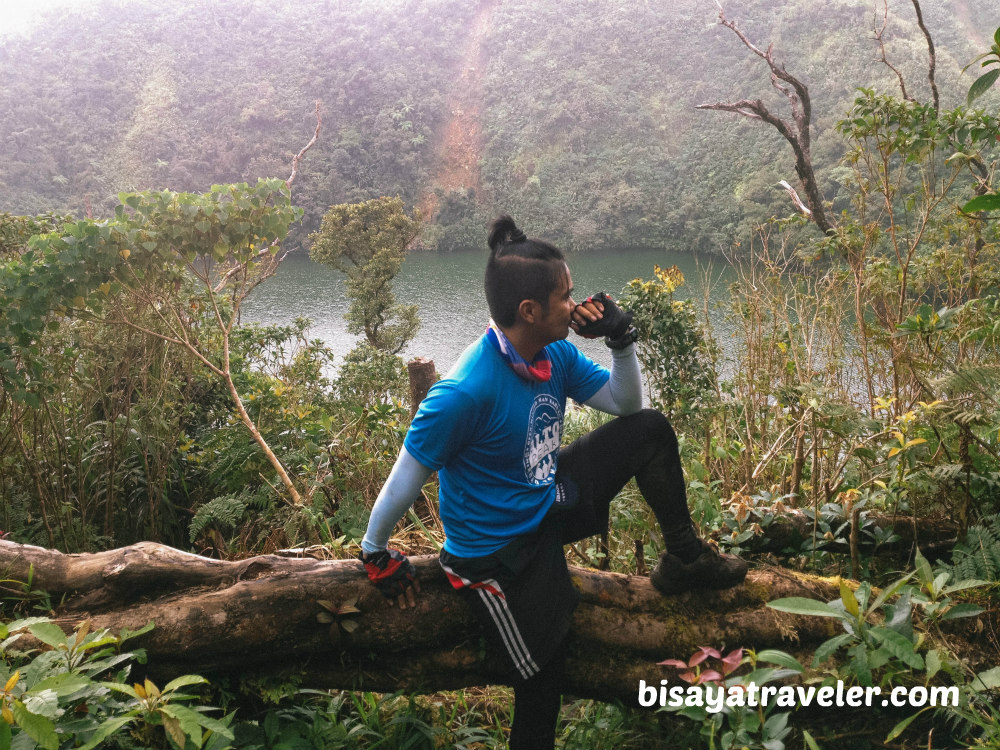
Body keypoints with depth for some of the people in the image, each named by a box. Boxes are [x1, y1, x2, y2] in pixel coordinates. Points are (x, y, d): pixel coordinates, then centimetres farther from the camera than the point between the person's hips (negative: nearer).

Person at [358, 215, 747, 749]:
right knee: (541, 675, 3)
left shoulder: (556, 355, -8)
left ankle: (684, 557, 17)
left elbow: (627, 404, 5)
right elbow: (408, 475, -22)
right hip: (499, 550, -7)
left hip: (549, 501, 8)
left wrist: (621, 341, -12)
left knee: (649, 430, 3)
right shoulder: (467, 391, -33)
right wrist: (376, 554, -10)